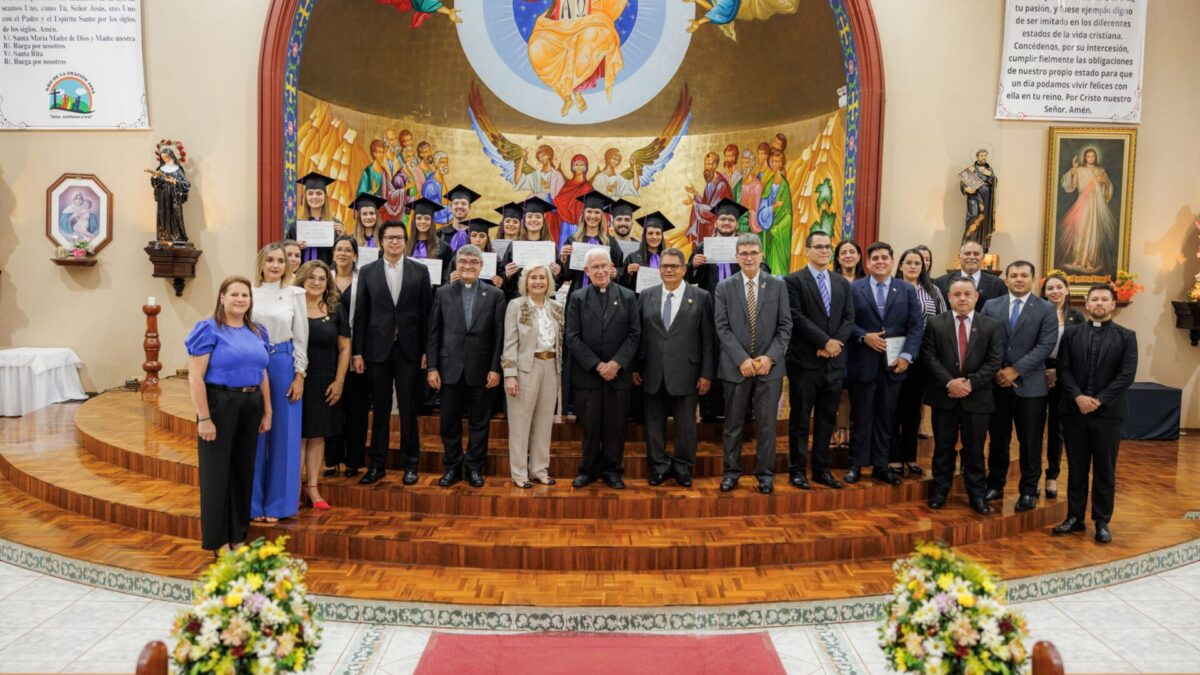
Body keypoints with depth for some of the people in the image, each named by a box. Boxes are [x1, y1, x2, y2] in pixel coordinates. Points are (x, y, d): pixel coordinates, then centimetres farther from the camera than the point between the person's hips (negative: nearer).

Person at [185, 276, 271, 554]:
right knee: (217, 472, 5)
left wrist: (267, 412, 10)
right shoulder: (209, 330, -8)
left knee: (244, 470, 13)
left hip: (251, 406, 6)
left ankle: (238, 535, 27)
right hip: (219, 405, -6)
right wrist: (204, 418, -17)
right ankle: (217, 540, 19)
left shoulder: (257, 332, 11)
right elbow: (195, 377, -13)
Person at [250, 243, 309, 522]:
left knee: (283, 433, 4)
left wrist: (299, 376, -3)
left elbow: (301, 338, 2)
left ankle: (277, 503, 16)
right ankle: (254, 503, 16)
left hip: (283, 365, 0)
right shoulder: (250, 293, 2)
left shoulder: (294, 294, 2)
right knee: (254, 434, 4)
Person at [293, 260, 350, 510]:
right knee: (297, 435, 1)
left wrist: (339, 381, -1)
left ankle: (312, 487, 17)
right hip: (296, 381, -3)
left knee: (317, 435, 9)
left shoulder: (334, 312, 5)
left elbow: (344, 348, 6)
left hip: (325, 384, 3)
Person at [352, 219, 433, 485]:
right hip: (378, 348, 1)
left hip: (409, 349, -1)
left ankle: (410, 464, 15)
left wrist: (426, 350, -3)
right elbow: (360, 313, 3)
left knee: (408, 409, 4)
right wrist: (357, 352, -1)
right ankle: (377, 464, 17)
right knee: (380, 409, 8)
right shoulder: (367, 271, 5)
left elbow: (427, 312, 2)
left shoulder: (420, 271, 3)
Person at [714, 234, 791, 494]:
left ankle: (765, 473, 15)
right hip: (736, 366, 0)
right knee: (733, 422, 8)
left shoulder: (778, 286, 4)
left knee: (766, 423, 4)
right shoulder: (725, 287, 3)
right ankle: (731, 471, 19)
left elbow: (785, 326, 2)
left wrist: (770, 357, -10)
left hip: (769, 365, 0)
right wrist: (741, 359, -13)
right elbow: (722, 328, -3)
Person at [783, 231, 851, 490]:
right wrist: (825, 341, -15)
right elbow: (796, 317, -13)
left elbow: (849, 318, 8)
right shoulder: (793, 280, -4)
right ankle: (797, 470, 11)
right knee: (800, 419, 2)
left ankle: (822, 469, 19)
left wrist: (836, 343, -9)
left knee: (827, 418, 10)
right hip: (805, 361, -5)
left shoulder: (842, 283, 14)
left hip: (834, 361, 5)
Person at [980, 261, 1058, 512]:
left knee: (1030, 442, 6)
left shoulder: (1046, 309, 0)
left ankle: (1029, 490, 19)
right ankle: (995, 485, 23)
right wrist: (995, 371, -10)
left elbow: (1045, 346, -9)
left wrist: (1015, 370, -15)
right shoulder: (991, 306, 6)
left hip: (1030, 384, -2)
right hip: (997, 383, 2)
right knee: (998, 439, 10)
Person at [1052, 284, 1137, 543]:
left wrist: (1099, 400, -13)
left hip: (1108, 413, -1)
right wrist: (1078, 397, -13)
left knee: (1105, 471, 5)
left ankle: (1102, 522, 14)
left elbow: (1127, 375, -6)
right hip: (1074, 411, 1)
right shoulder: (1071, 333, 7)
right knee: (1076, 468, 8)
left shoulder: (1126, 336, 2)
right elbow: (1063, 369, 1)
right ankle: (1075, 517, 17)